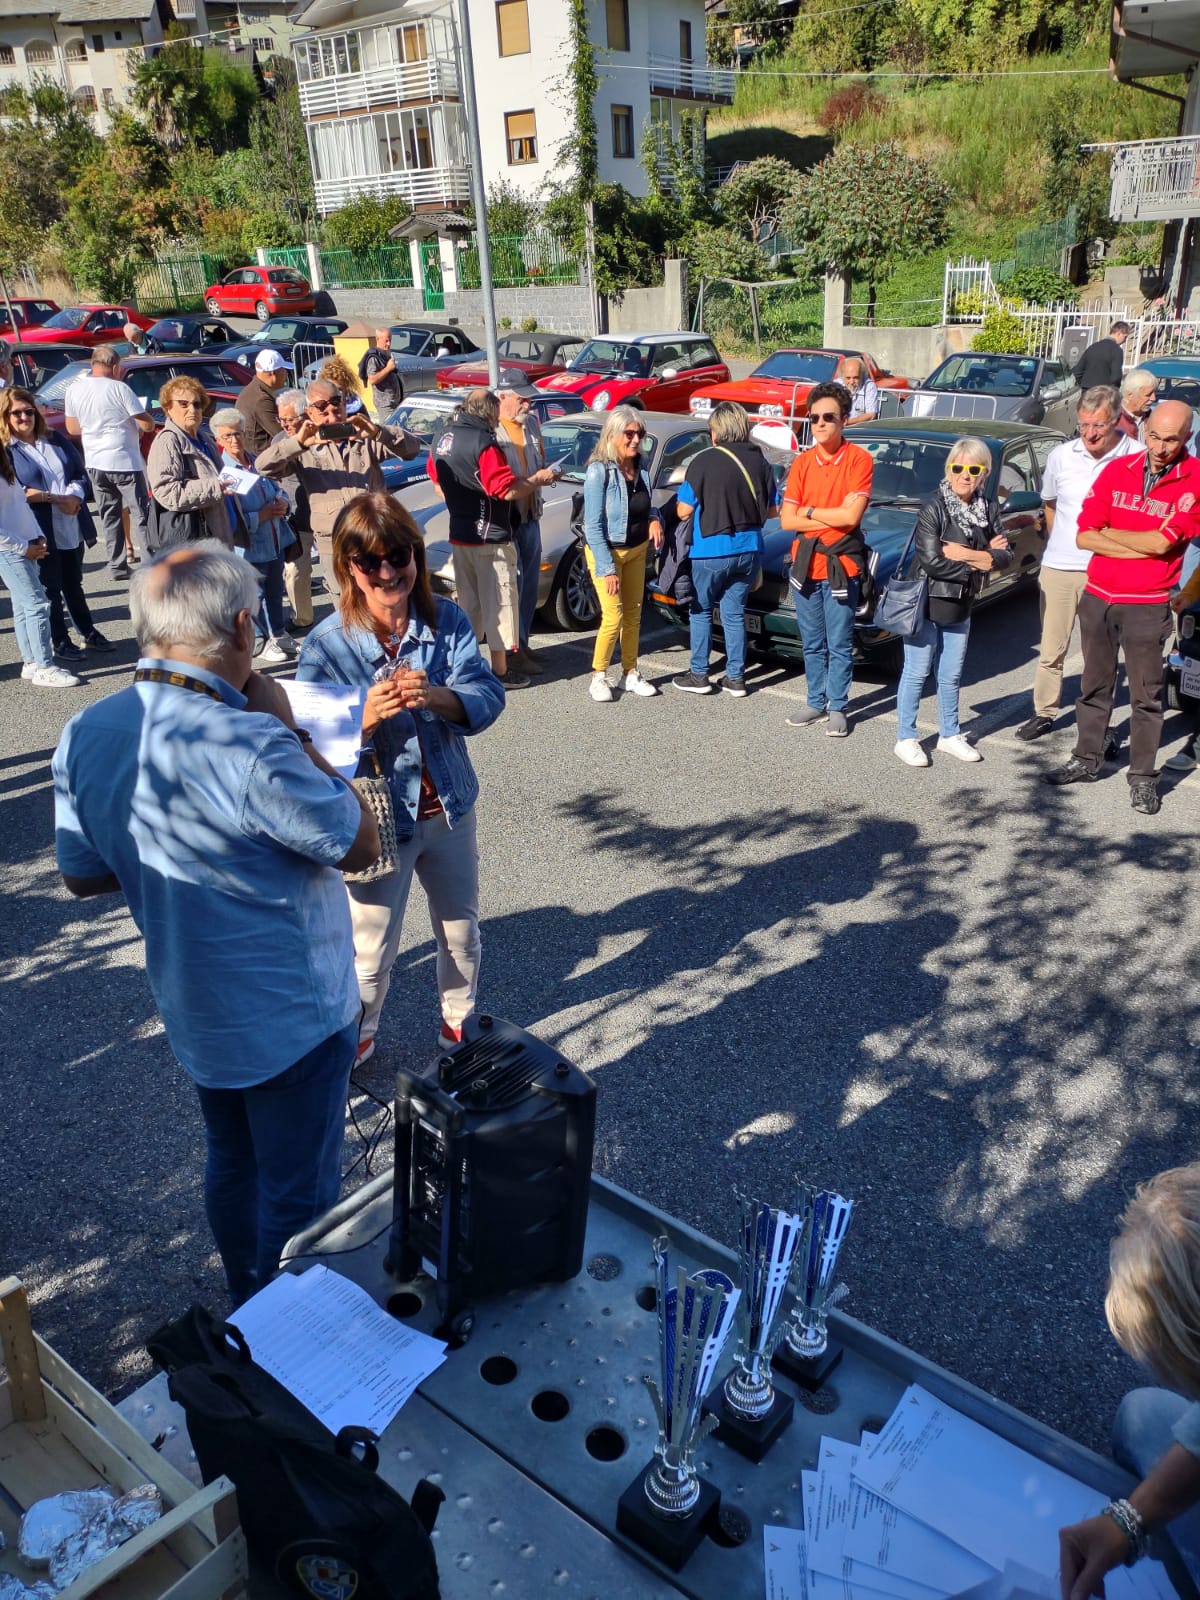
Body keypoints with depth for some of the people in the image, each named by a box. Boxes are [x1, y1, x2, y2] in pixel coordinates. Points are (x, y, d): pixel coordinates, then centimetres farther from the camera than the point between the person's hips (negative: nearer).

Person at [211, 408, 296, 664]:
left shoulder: (258, 463, 10)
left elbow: (278, 491, 22)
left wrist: (283, 504, -2)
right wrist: (261, 516, -22)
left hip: (276, 543, 7)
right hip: (250, 548, -7)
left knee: (275, 592, 19)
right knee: (254, 596, 3)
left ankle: (279, 634, 35)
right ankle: (262, 641, 18)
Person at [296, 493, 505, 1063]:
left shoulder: (446, 620, -7)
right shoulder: (326, 645, -16)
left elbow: (487, 696, -14)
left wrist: (435, 696, -35)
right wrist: (364, 719, -37)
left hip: (449, 807, 3)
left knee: (461, 931, 22)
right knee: (370, 951, 11)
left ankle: (460, 1024, 48)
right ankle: (354, 1038, 41)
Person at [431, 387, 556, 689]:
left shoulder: (444, 439, 7)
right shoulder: (483, 443, -18)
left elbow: (438, 479, 20)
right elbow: (507, 490, -23)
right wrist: (539, 479, -10)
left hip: (459, 536, 8)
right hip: (490, 538, -8)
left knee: (467, 603, 17)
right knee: (498, 603, 0)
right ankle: (501, 671, 5)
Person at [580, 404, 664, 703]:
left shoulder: (640, 467, 0)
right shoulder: (599, 471, -18)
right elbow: (592, 526, -19)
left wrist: (654, 519, -7)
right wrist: (607, 568, -21)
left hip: (637, 550, 6)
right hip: (606, 552, -6)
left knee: (633, 615, 9)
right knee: (613, 617, -8)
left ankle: (630, 674, 21)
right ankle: (598, 676, 8)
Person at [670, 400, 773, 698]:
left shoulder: (704, 461, -13)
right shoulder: (759, 461, 1)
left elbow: (684, 510, -10)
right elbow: (772, 508, 8)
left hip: (711, 550, -4)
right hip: (749, 549, 4)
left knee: (700, 611, 12)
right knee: (734, 613, 14)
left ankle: (699, 675, 15)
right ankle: (735, 678, 16)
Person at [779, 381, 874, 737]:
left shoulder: (858, 460, -7)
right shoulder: (801, 463, 4)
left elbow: (851, 515, -18)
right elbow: (787, 520, -3)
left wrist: (809, 511, -7)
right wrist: (833, 518, -11)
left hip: (841, 565, -4)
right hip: (805, 564, 4)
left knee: (839, 645, 4)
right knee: (812, 644, 13)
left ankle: (838, 708, 15)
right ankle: (816, 702, 25)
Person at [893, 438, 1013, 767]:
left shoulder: (988, 508, 2)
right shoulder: (933, 507, -14)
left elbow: (1005, 556, -3)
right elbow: (931, 561, -22)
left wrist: (965, 554, -19)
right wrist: (980, 561, -13)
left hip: (960, 607, 5)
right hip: (926, 603, -5)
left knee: (951, 676, 15)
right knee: (916, 674, 2)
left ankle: (949, 735, 28)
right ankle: (906, 739, 12)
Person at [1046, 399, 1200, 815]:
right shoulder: (1117, 471, 2)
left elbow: (1163, 542, -18)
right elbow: (1084, 536, -4)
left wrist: (1107, 533, -7)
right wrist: (1145, 544, -12)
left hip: (1147, 605, -4)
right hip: (1097, 597, 4)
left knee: (1146, 696, 5)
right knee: (1094, 686, 15)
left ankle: (1143, 777, 15)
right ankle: (1087, 760, 28)